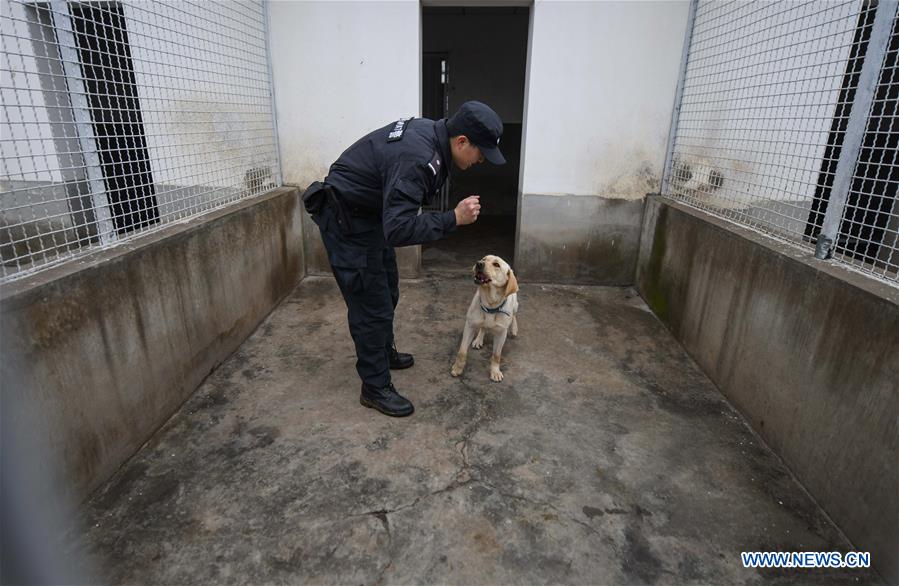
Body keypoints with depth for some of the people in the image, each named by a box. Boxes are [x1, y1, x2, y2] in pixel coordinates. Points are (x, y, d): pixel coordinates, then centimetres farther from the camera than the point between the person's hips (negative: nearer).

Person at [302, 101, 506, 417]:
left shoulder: (431, 130, -3)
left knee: (387, 292, 21)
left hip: (370, 212, 10)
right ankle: (375, 388, 12)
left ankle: (384, 352, 42)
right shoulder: (417, 159, -33)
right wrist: (453, 218, -31)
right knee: (372, 305, -4)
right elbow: (398, 230, -37)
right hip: (345, 221, -10)